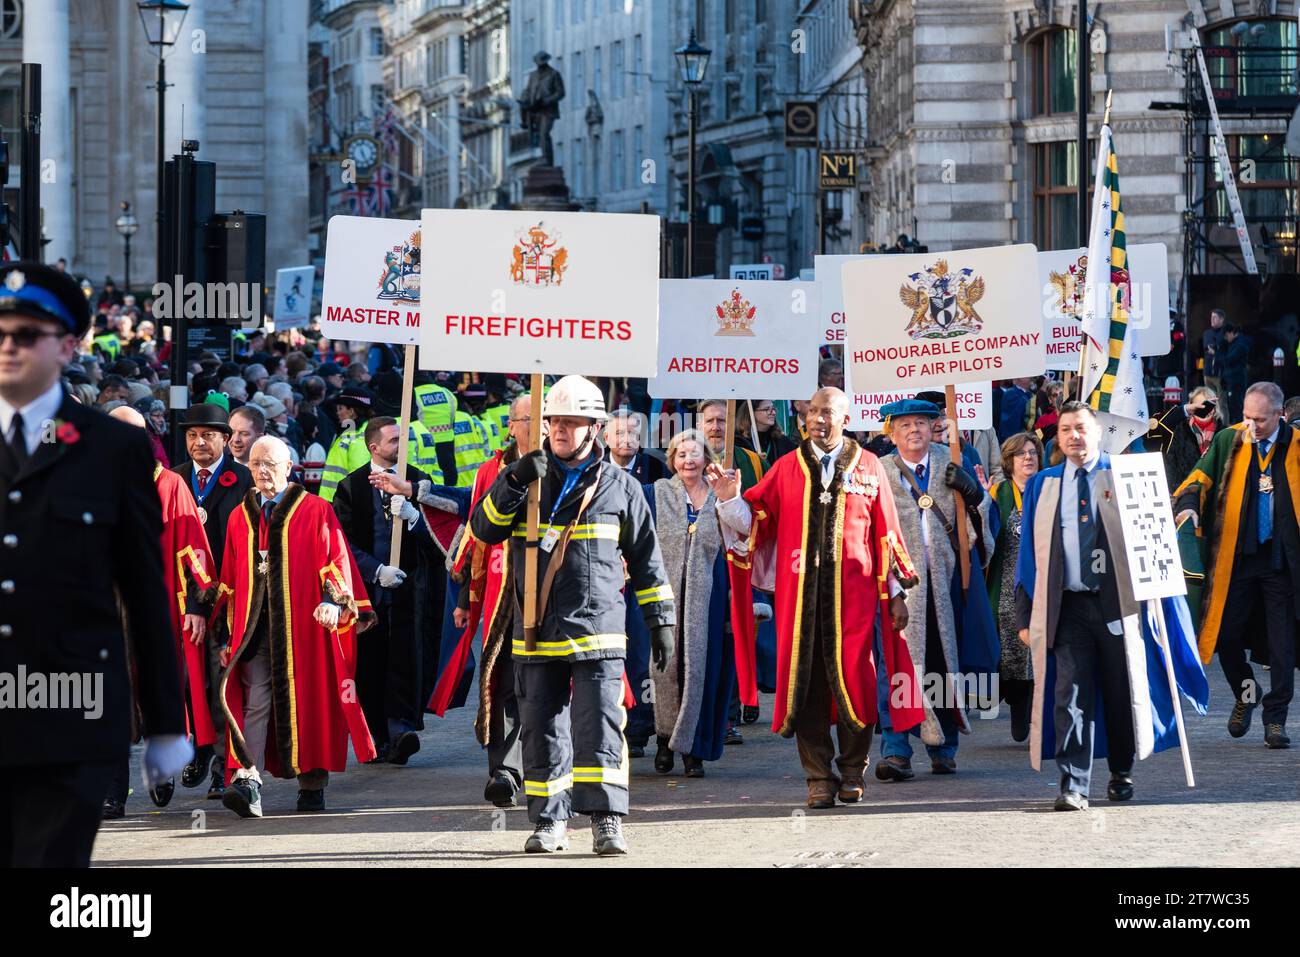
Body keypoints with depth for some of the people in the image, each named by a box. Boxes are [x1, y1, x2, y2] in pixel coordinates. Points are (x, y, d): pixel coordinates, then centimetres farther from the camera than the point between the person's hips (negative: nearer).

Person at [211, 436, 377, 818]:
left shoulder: (316, 512, 4)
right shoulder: (240, 518, 15)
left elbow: (336, 559, -4)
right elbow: (229, 581, 17)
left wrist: (333, 600, -22)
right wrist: (226, 634, 12)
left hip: (303, 625, -2)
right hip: (254, 626, 2)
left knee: (306, 700, 2)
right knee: (256, 701, -9)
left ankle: (312, 783, 12)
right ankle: (248, 780, -22)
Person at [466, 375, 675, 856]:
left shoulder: (619, 487, 7)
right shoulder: (527, 478, 11)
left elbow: (645, 559, 11)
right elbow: (483, 529, 1)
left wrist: (660, 620, 9)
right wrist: (513, 483, -13)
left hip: (597, 631, -2)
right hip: (536, 633, 2)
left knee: (600, 725, -11)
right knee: (542, 730, 5)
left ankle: (606, 819, -10)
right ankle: (550, 821, 13)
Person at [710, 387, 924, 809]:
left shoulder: (867, 468, 8)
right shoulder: (787, 469, 11)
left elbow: (886, 532, 7)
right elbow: (755, 521, 6)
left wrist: (895, 593, 5)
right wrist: (730, 500, -13)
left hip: (853, 592, -1)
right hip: (799, 592, 1)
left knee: (853, 677, -5)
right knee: (806, 679, -1)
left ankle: (852, 771, 9)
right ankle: (819, 777, 5)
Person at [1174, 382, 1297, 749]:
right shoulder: (1229, 441, 4)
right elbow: (1201, 476, 0)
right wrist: (1189, 504, -20)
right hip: (1236, 558, 1)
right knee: (1227, 635, 2)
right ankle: (1245, 692, 30)